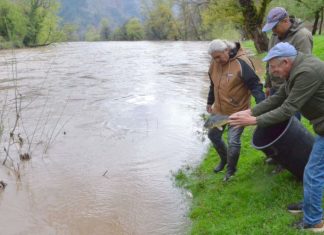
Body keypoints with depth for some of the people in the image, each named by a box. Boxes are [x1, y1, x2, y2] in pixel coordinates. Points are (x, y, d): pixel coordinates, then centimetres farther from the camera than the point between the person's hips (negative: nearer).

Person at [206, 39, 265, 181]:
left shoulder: (241, 63, -23)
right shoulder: (215, 63, -2)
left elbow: (255, 86, -22)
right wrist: (210, 102, 23)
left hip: (238, 111, -7)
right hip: (219, 109, 7)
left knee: (233, 141, -9)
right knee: (213, 135, 17)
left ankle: (231, 169, 18)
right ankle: (224, 159, 44)